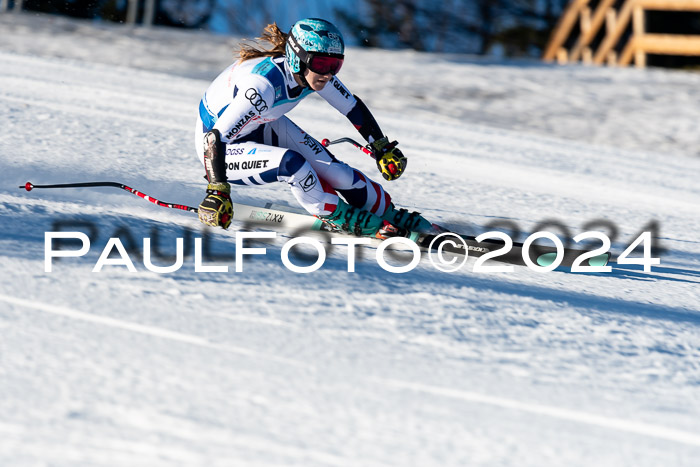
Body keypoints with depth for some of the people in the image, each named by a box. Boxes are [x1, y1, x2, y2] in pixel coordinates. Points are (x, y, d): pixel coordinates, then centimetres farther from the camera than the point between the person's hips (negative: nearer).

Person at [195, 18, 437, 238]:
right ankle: (338, 216, -9)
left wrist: (383, 149, 8)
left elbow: (353, 107, 2)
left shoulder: (315, 71, -16)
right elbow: (215, 138, -38)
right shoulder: (263, 84, -39)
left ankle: (391, 215, 10)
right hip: (222, 147, -6)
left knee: (332, 170, -8)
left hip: (262, 129, 7)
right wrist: (217, 191, -42)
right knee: (290, 163, -31)